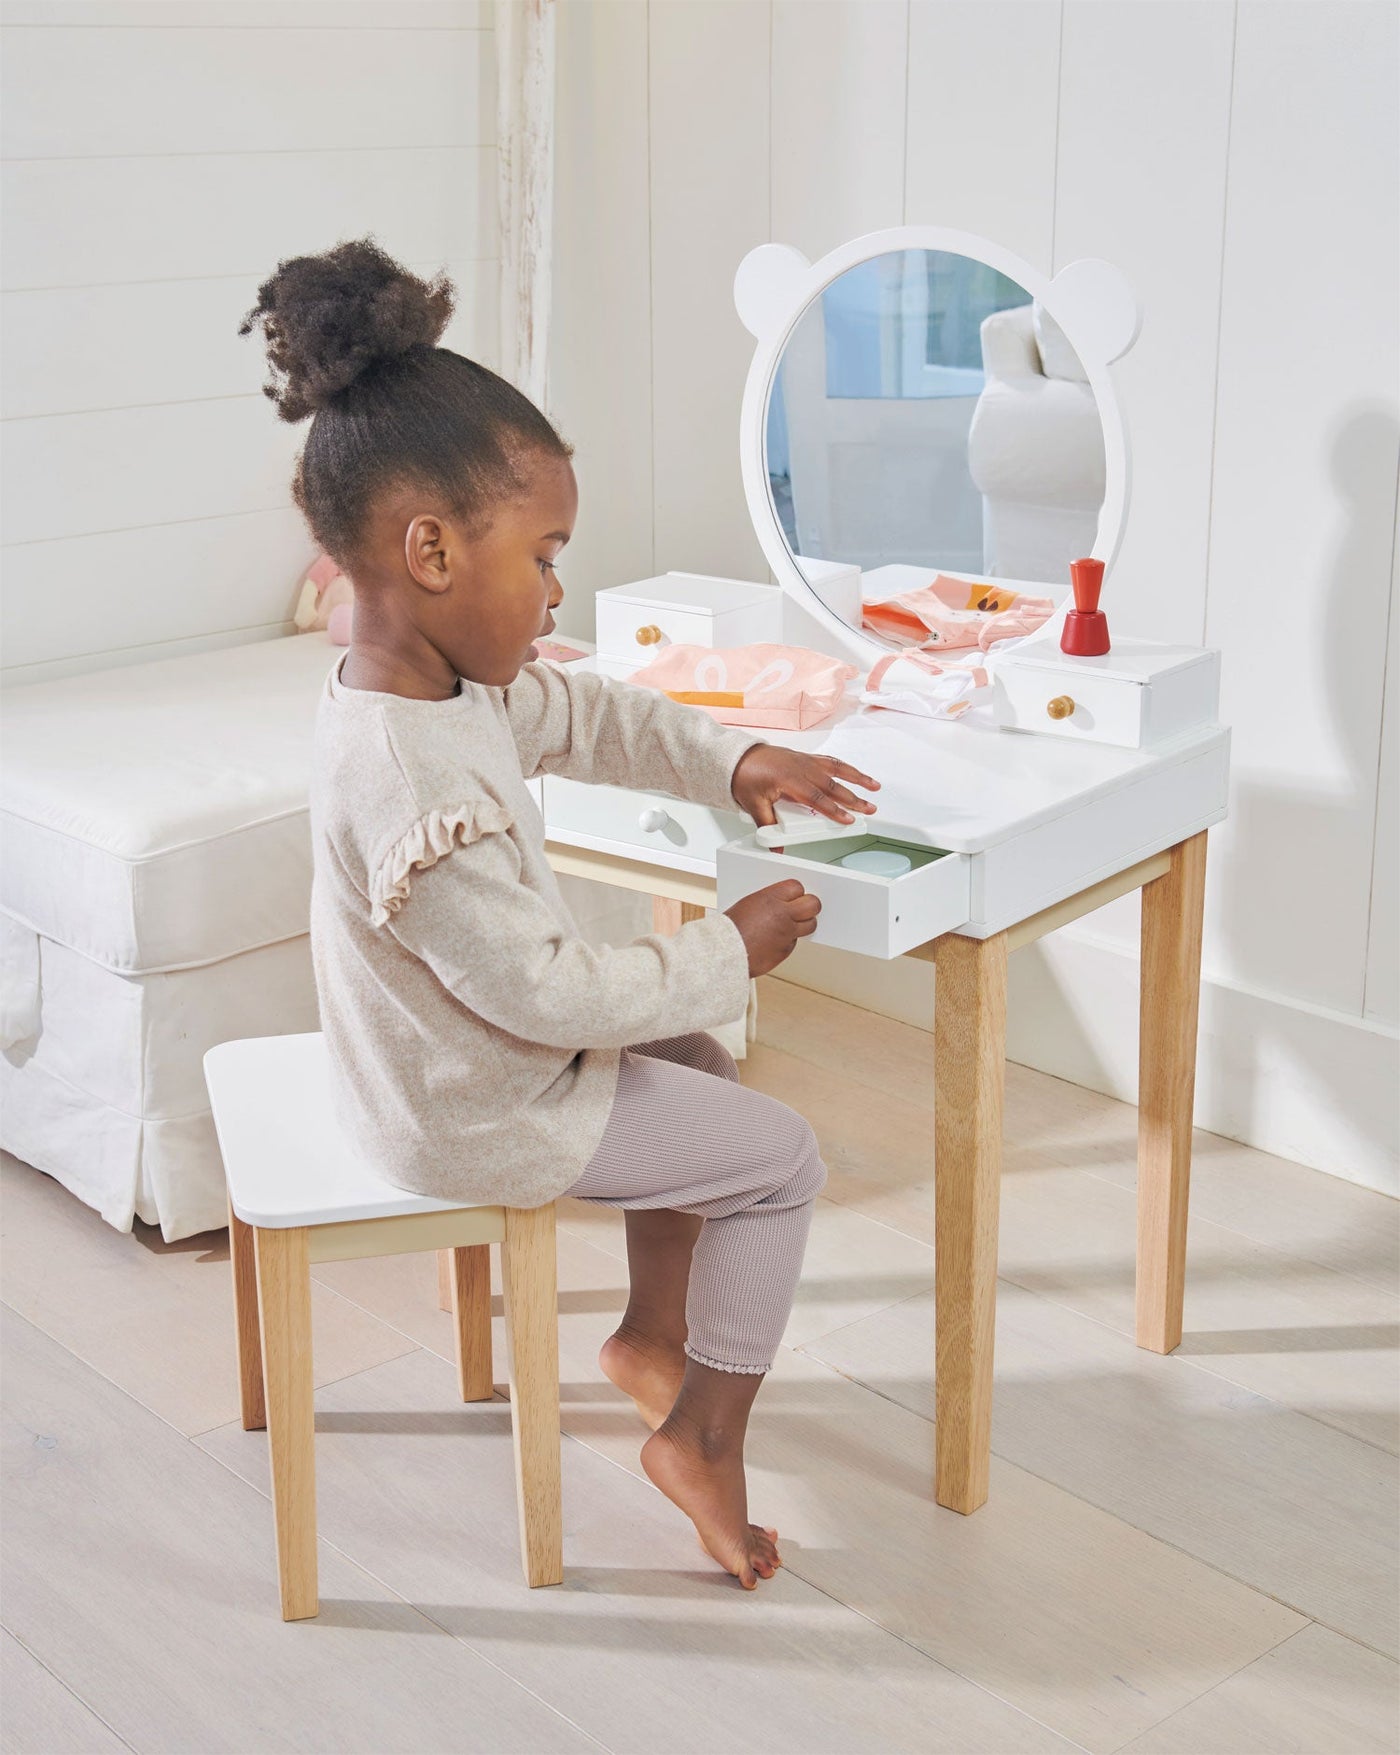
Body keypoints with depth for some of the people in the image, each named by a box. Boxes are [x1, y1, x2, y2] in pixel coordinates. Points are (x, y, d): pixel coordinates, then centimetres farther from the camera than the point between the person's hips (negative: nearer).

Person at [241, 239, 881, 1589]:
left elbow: (586, 718, 12)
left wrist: (733, 760, 2)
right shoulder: (418, 793, -37)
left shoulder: (443, 680, -6)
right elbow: (550, 993, -30)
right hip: (475, 1118, -10)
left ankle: (651, 1331, 39)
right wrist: (727, 953, -18)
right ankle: (703, 1439, 15)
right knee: (780, 1157, 2)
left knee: (693, 1061, 28)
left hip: (445, 1058, 10)